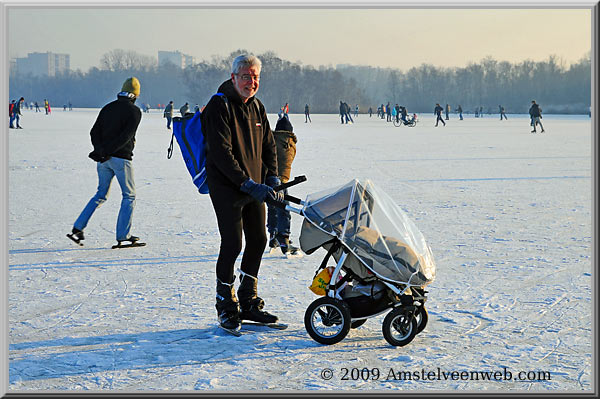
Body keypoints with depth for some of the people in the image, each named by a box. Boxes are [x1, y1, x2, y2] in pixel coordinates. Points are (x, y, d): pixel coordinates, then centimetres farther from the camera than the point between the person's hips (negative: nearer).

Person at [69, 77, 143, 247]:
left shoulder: (107, 108, 12)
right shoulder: (134, 111, -6)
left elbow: (94, 132, 3)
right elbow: (126, 136, -18)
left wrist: (100, 150, -8)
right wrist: (106, 152, -19)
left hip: (104, 160, 6)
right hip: (122, 158, -6)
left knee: (101, 194, 16)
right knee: (129, 196, 7)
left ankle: (78, 228, 7)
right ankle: (123, 235, 5)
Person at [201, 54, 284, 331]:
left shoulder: (256, 107, 11)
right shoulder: (219, 107, -13)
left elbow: (268, 145, 17)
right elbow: (221, 153, -20)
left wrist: (271, 178, 2)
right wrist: (248, 184, -24)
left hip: (254, 188, 8)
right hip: (226, 187, -8)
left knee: (258, 240, 10)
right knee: (232, 244, -9)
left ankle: (248, 303, 23)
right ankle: (226, 307, 5)